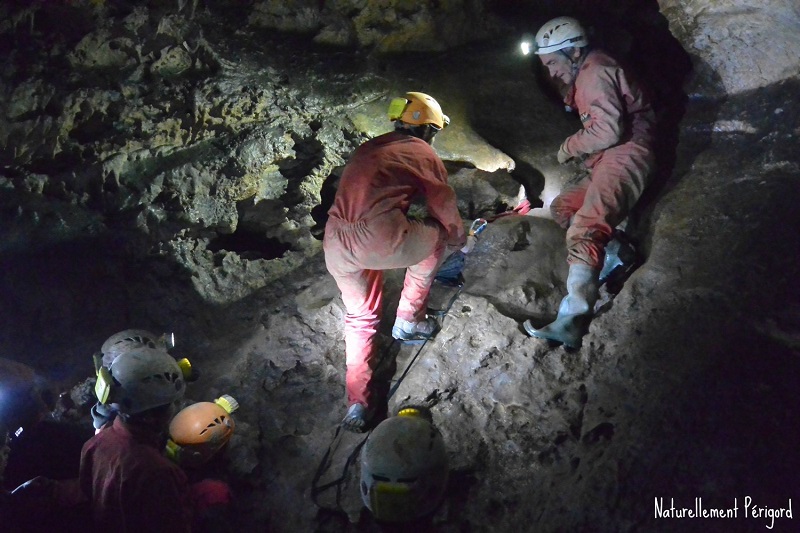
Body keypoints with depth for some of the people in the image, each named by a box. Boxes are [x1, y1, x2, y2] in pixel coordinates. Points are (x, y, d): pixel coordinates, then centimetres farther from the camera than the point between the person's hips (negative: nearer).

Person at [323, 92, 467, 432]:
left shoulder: (368, 149, 28)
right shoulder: (424, 155, 11)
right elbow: (445, 209, 17)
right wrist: (458, 238, 39)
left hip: (335, 244, 6)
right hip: (379, 239, -6)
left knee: (360, 317, 26)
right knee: (436, 235, 24)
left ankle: (358, 402, 15)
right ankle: (408, 320, 32)